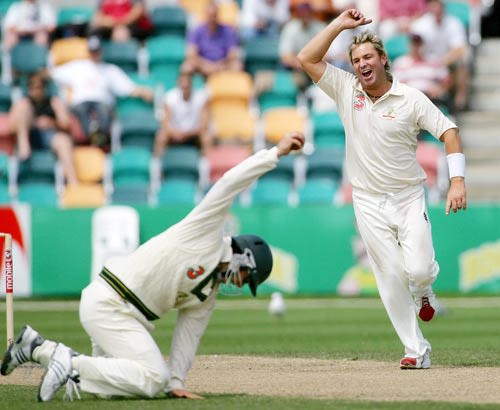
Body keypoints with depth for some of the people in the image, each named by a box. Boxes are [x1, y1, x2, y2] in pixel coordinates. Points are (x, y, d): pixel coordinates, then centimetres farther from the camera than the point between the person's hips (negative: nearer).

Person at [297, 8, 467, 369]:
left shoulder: (411, 99, -5)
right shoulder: (346, 90, 2)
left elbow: (449, 133, -7)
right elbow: (307, 59, -4)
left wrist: (457, 181, -19)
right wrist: (340, 24, -8)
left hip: (409, 198, -2)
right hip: (369, 202, 2)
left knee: (418, 269, -12)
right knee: (390, 277, -2)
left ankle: (423, 290, 26)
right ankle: (417, 350, 3)